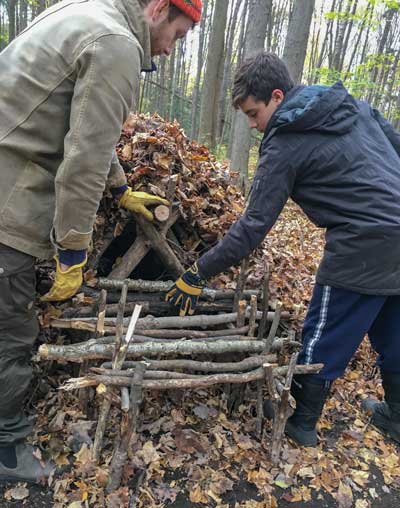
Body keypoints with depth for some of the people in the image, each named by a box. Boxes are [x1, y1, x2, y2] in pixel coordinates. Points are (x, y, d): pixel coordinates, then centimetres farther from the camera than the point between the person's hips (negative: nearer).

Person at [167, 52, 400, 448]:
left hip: (363, 251, -8)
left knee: (323, 341, 8)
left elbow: (253, 227, -14)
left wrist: (198, 273, -7)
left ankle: (301, 423, 26)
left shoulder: (283, 147, -11)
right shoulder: (351, 103, 10)